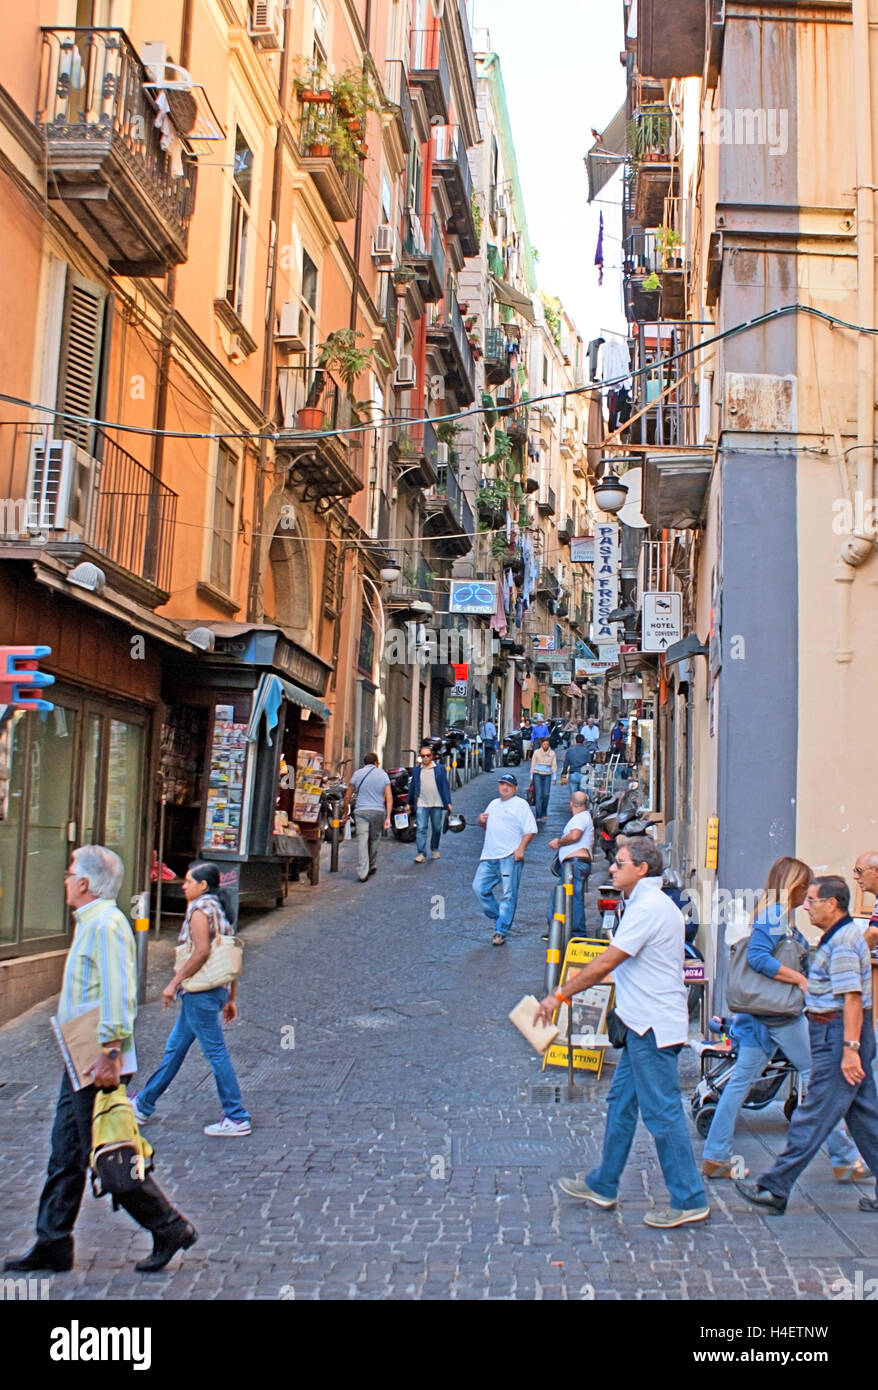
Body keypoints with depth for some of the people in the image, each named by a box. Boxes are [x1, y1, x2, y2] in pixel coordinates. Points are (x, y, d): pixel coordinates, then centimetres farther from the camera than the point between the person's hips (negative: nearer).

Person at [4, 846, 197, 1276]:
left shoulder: (105, 925, -17)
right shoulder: (91, 923, 15)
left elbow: (117, 996, -25)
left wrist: (108, 1052, -27)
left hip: (97, 1063, -10)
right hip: (81, 1061, 10)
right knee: (65, 1155, 13)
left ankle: (170, 1229, 9)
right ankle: (53, 1245, 21)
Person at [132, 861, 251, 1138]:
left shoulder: (200, 908, -11)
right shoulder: (219, 908, 15)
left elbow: (201, 951, -23)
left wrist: (174, 983, -18)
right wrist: (231, 998, 18)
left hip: (200, 992, -10)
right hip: (216, 990, 10)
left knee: (216, 1052, -5)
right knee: (174, 1048, 18)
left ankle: (237, 1119, 0)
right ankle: (144, 1105, 30)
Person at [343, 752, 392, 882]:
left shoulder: (358, 773, 5)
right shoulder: (383, 774, 7)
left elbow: (347, 796, 6)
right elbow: (389, 798, -1)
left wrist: (345, 812, 17)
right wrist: (388, 817, -1)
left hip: (362, 811, -1)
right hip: (379, 811, 2)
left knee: (362, 841, -6)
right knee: (374, 840, 18)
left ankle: (362, 873, -15)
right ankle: (372, 867, 31)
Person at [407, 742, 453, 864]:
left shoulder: (439, 768, 4)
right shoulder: (417, 770, 8)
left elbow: (445, 785, 3)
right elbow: (412, 786, 12)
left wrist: (448, 802, -2)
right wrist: (409, 803, 10)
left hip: (437, 804, 0)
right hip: (421, 804, 0)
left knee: (436, 828, 11)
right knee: (421, 829, -7)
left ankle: (434, 849, 31)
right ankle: (421, 853, -8)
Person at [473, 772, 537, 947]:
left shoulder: (520, 804, 1)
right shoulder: (493, 804, 22)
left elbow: (530, 830, -6)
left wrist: (521, 849, -18)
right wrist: (482, 822, 10)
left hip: (510, 857, -7)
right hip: (489, 857, 7)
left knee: (508, 896, -5)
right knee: (479, 888, 1)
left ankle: (501, 931, -1)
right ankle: (498, 918, 17)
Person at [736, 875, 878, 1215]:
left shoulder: (843, 941, -17)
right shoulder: (838, 936, 16)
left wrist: (849, 1048, -27)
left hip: (838, 1035, -11)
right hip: (838, 1035, 11)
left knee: (813, 1117, -5)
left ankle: (774, 1190, -1)